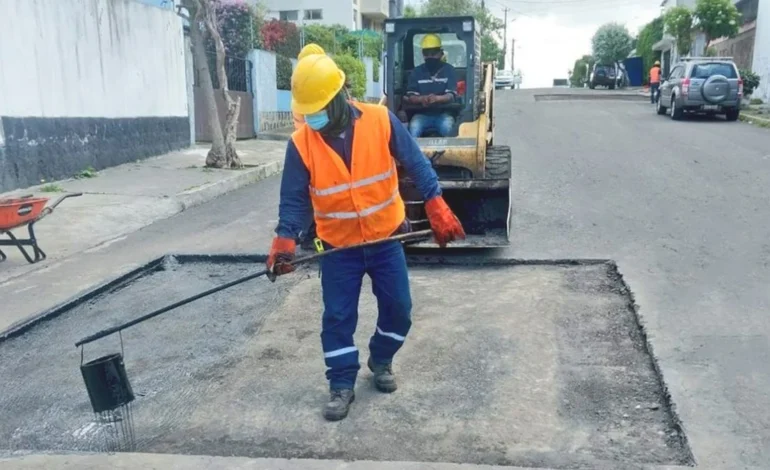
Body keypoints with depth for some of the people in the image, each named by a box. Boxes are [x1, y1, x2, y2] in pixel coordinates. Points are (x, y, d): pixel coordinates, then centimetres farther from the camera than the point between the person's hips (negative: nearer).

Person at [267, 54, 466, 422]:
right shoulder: (301, 143, -12)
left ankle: (381, 360, 34)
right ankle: (342, 385, 20)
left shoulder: (381, 122, -14)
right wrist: (285, 240, -21)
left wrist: (437, 208, -16)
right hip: (338, 246, 0)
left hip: (385, 237, 1)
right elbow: (293, 198, -8)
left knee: (398, 308, 7)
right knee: (338, 317, 3)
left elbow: (417, 165, -9)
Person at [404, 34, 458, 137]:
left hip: (443, 113, -1)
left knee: (446, 126, -34)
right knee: (414, 127, -30)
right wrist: (422, 99, -24)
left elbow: (451, 95, -7)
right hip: (422, 114, 1)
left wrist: (437, 98, -31)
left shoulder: (449, 70, 4)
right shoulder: (417, 71, 9)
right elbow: (411, 97, 1)